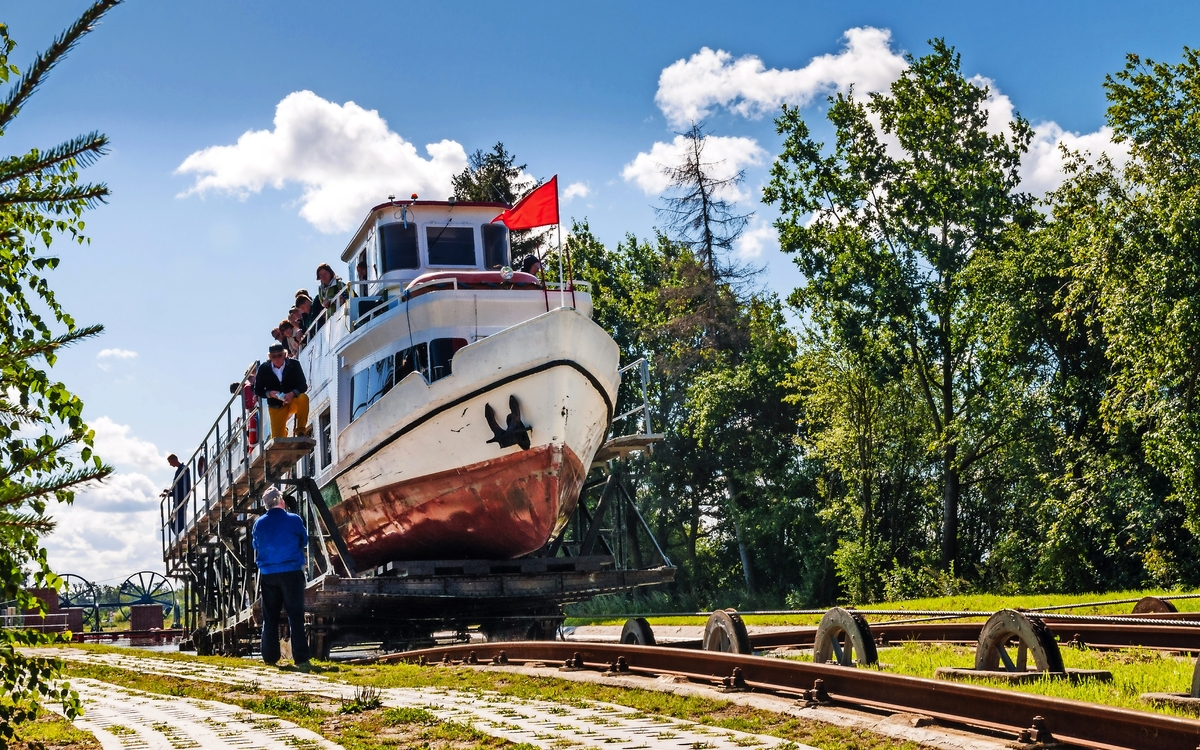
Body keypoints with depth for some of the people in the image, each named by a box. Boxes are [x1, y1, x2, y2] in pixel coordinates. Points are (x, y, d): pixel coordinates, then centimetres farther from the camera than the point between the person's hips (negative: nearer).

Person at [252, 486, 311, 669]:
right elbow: (304, 542, 8)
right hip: (291, 573, -3)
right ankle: (301, 658, -8)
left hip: (268, 575, 3)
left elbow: (256, 548, 14)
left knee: (269, 617, 11)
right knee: (296, 616, -2)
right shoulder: (294, 520, -5)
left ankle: (270, 657, 12)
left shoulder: (259, 523, 3)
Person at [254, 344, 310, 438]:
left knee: (303, 398, -36)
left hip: (293, 401, -1)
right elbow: (257, 390, 1)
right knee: (277, 439, -5)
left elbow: (303, 385, -8)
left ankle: (301, 430, -22)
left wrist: (293, 393, -29)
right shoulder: (263, 369, -5)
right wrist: (269, 393, -21)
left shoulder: (294, 365, -8)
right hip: (276, 406, 1)